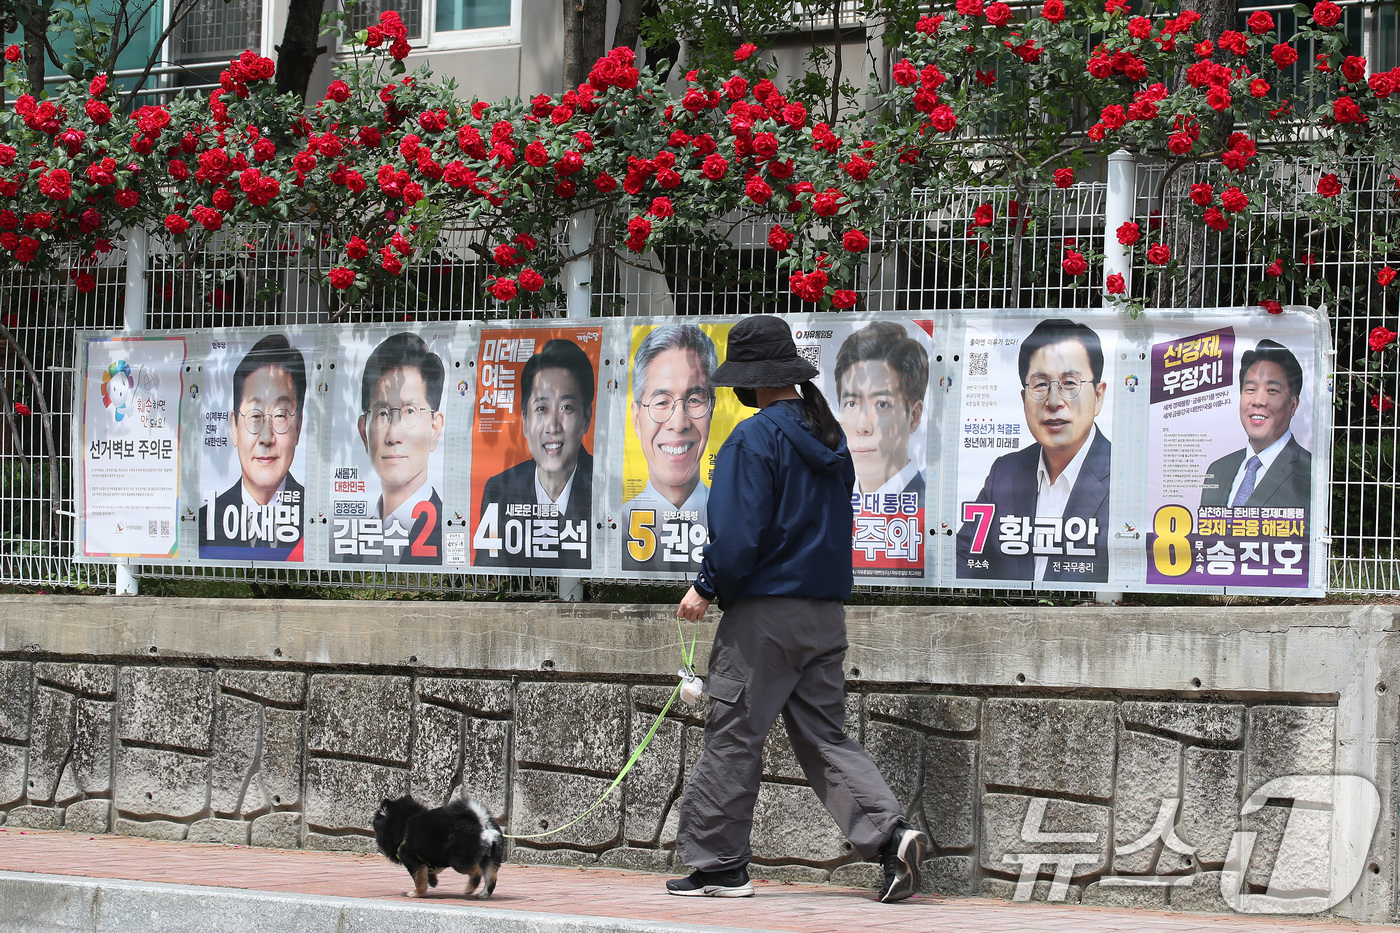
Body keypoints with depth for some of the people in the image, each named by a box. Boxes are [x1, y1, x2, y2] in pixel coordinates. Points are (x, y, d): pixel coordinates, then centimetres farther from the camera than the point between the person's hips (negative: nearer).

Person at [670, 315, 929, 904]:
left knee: (731, 737, 2)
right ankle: (890, 836, -7)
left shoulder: (753, 439, -13)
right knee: (824, 736, 9)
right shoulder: (828, 436, 12)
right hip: (826, 612, 8)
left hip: (764, 611, -7)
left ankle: (718, 864, 7)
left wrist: (707, 589, -6)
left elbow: (738, 533, -18)